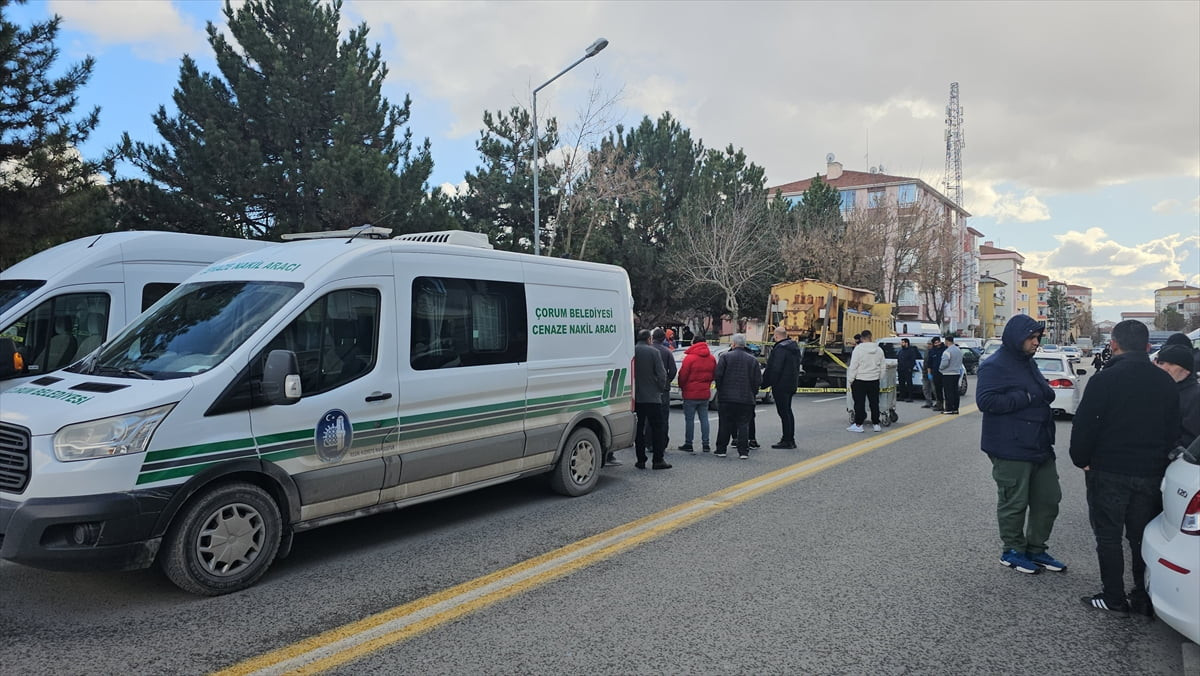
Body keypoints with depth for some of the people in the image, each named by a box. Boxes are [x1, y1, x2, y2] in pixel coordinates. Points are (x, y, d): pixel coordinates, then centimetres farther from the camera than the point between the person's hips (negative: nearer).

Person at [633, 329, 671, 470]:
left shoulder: (631, 351, 1)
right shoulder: (653, 351, -7)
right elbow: (661, 374, -10)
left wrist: (633, 391, 12)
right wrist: (660, 388, 7)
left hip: (636, 397, 3)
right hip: (652, 397, -3)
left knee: (638, 429, 9)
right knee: (657, 428, 5)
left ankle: (641, 460, 10)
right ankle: (658, 460, 4)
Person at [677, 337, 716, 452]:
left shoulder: (689, 358, -14)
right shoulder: (712, 358, 5)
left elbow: (683, 376, -11)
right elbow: (714, 375, 11)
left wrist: (681, 387, 6)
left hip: (691, 394, -5)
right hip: (705, 393, 5)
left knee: (689, 419, 3)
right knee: (704, 418, 10)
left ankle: (688, 444, 7)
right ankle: (706, 444, 10)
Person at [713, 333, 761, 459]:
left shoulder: (725, 356, -3)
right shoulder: (752, 359, 7)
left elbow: (718, 375, -8)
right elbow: (758, 380, 4)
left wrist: (720, 390, 6)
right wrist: (752, 393, 15)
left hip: (726, 398, -2)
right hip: (746, 399, 2)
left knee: (724, 425, 5)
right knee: (743, 425, 5)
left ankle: (721, 450, 9)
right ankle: (743, 451, 1)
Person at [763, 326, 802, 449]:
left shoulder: (780, 349, -18)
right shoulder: (794, 346, 13)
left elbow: (775, 369, -22)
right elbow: (797, 366, 18)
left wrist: (767, 382, -13)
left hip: (781, 385, -10)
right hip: (791, 385, 10)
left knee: (783, 412, -5)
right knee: (788, 411, 17)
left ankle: (786, 441, -2)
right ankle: (791, 439, 23)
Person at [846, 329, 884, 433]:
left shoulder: (858, 349, -12)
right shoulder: (879, 350, 4)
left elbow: (853, 367, -12)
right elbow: (882, 367, 12)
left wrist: (850, 380, -4)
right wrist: (880, 378, 22)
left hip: (860, 381, -5)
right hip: (874, 381, 5)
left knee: (859, 403, -1)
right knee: (874, 403, 11)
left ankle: (858, 424, 0)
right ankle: (876, 424, 18)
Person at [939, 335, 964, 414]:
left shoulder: (947, 351, -17)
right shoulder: (959, 350, 11)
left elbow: (944, 363, -22)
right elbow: (960, 362, 17)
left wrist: (940, 368, -4)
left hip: (948, 374, -8)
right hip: (957, 373, 8)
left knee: (948, 392, -4)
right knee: (955, 391, 11)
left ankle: (949, 409, -5)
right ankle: (955, 409, 15)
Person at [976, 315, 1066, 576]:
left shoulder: (1029, 364, 16)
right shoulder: (995, 366, -14)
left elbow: (1044, 393, 29)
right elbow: (985, 400, -24)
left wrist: (1045, 394, 6)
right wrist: (1025, 398, -23)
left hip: (1040, 447, 9)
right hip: (1012, 451, -9)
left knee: (1049, 498, 14)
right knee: (1014, 503, 2)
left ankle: (1036, 549, 30)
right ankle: (1013, 551, 20)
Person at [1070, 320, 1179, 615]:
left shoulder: (1104, 380, -15)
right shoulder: (1165, 382, 3)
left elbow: (1084, 425, -14)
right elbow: (1173, 428, 11)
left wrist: (1082, 459, 0)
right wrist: (1158, 459, 19)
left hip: (1109, 472, -5)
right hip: (1151, 473, 5)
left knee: (1108, 536, 5)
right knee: (1143, 537, 15)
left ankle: (1114, 599, 10)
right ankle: (1145, 598, 20)